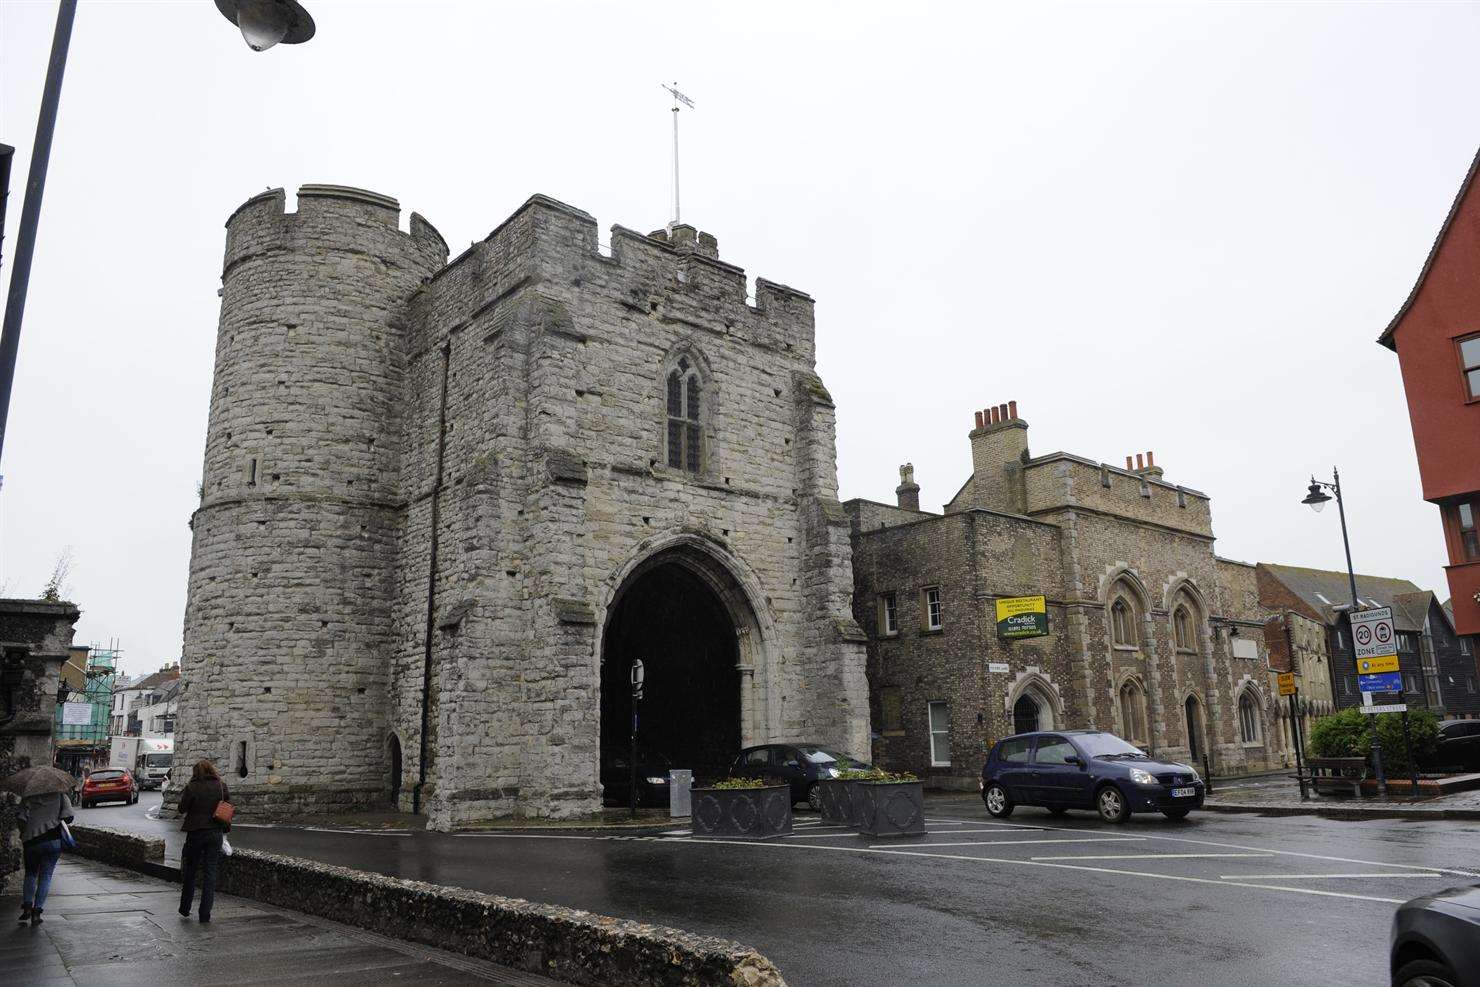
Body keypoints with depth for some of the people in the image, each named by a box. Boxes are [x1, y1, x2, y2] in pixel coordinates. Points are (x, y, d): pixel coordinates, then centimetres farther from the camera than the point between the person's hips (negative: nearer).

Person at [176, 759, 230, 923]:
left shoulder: (192, 788, -9)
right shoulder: (221, 786, -1)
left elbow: (182, 809, -4)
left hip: (196, 832, -2)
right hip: (216, 832, 2)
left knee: (190, 871, 16)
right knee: (210, 873, 5)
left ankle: (185, 908, 26)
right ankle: (205, 914, 4)